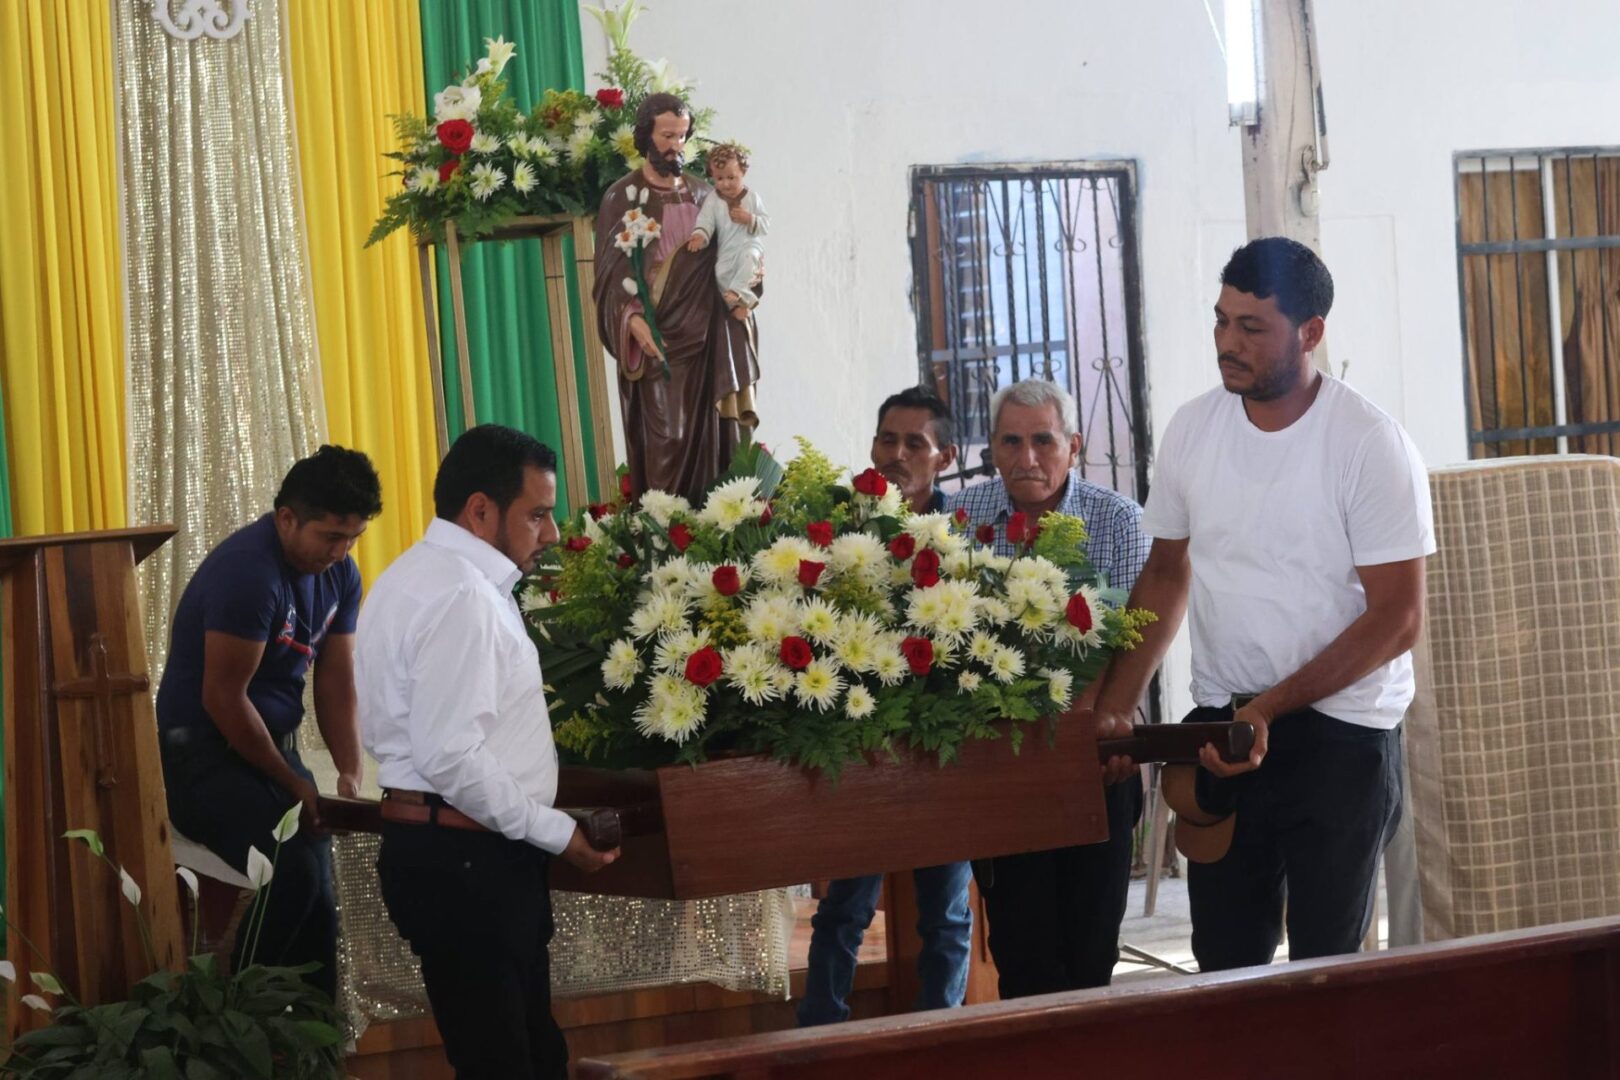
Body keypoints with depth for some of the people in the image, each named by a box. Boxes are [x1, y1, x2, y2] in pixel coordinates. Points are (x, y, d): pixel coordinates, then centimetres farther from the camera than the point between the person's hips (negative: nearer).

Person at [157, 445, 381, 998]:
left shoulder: (339, 575, 3)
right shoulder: (249, 572, -23)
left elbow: (336, 682, 5)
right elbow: (224, 699, -21)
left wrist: (351, 772, -9)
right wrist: (292, 785, -15)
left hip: (272, 744, 8)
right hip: (204, 751, -8)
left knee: (318, 900, 4)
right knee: (293, 875, -26)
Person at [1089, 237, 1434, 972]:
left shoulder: (1369, 443, -13)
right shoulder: (1193, 428, 2)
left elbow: (1397, 617, -14)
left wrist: (1269, 708, -20)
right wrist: (1113, 709, 5)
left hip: (1340, 734, -4)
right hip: (1221, 728, 4)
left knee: (1323, 963, 1)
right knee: (1224, 963, 8)